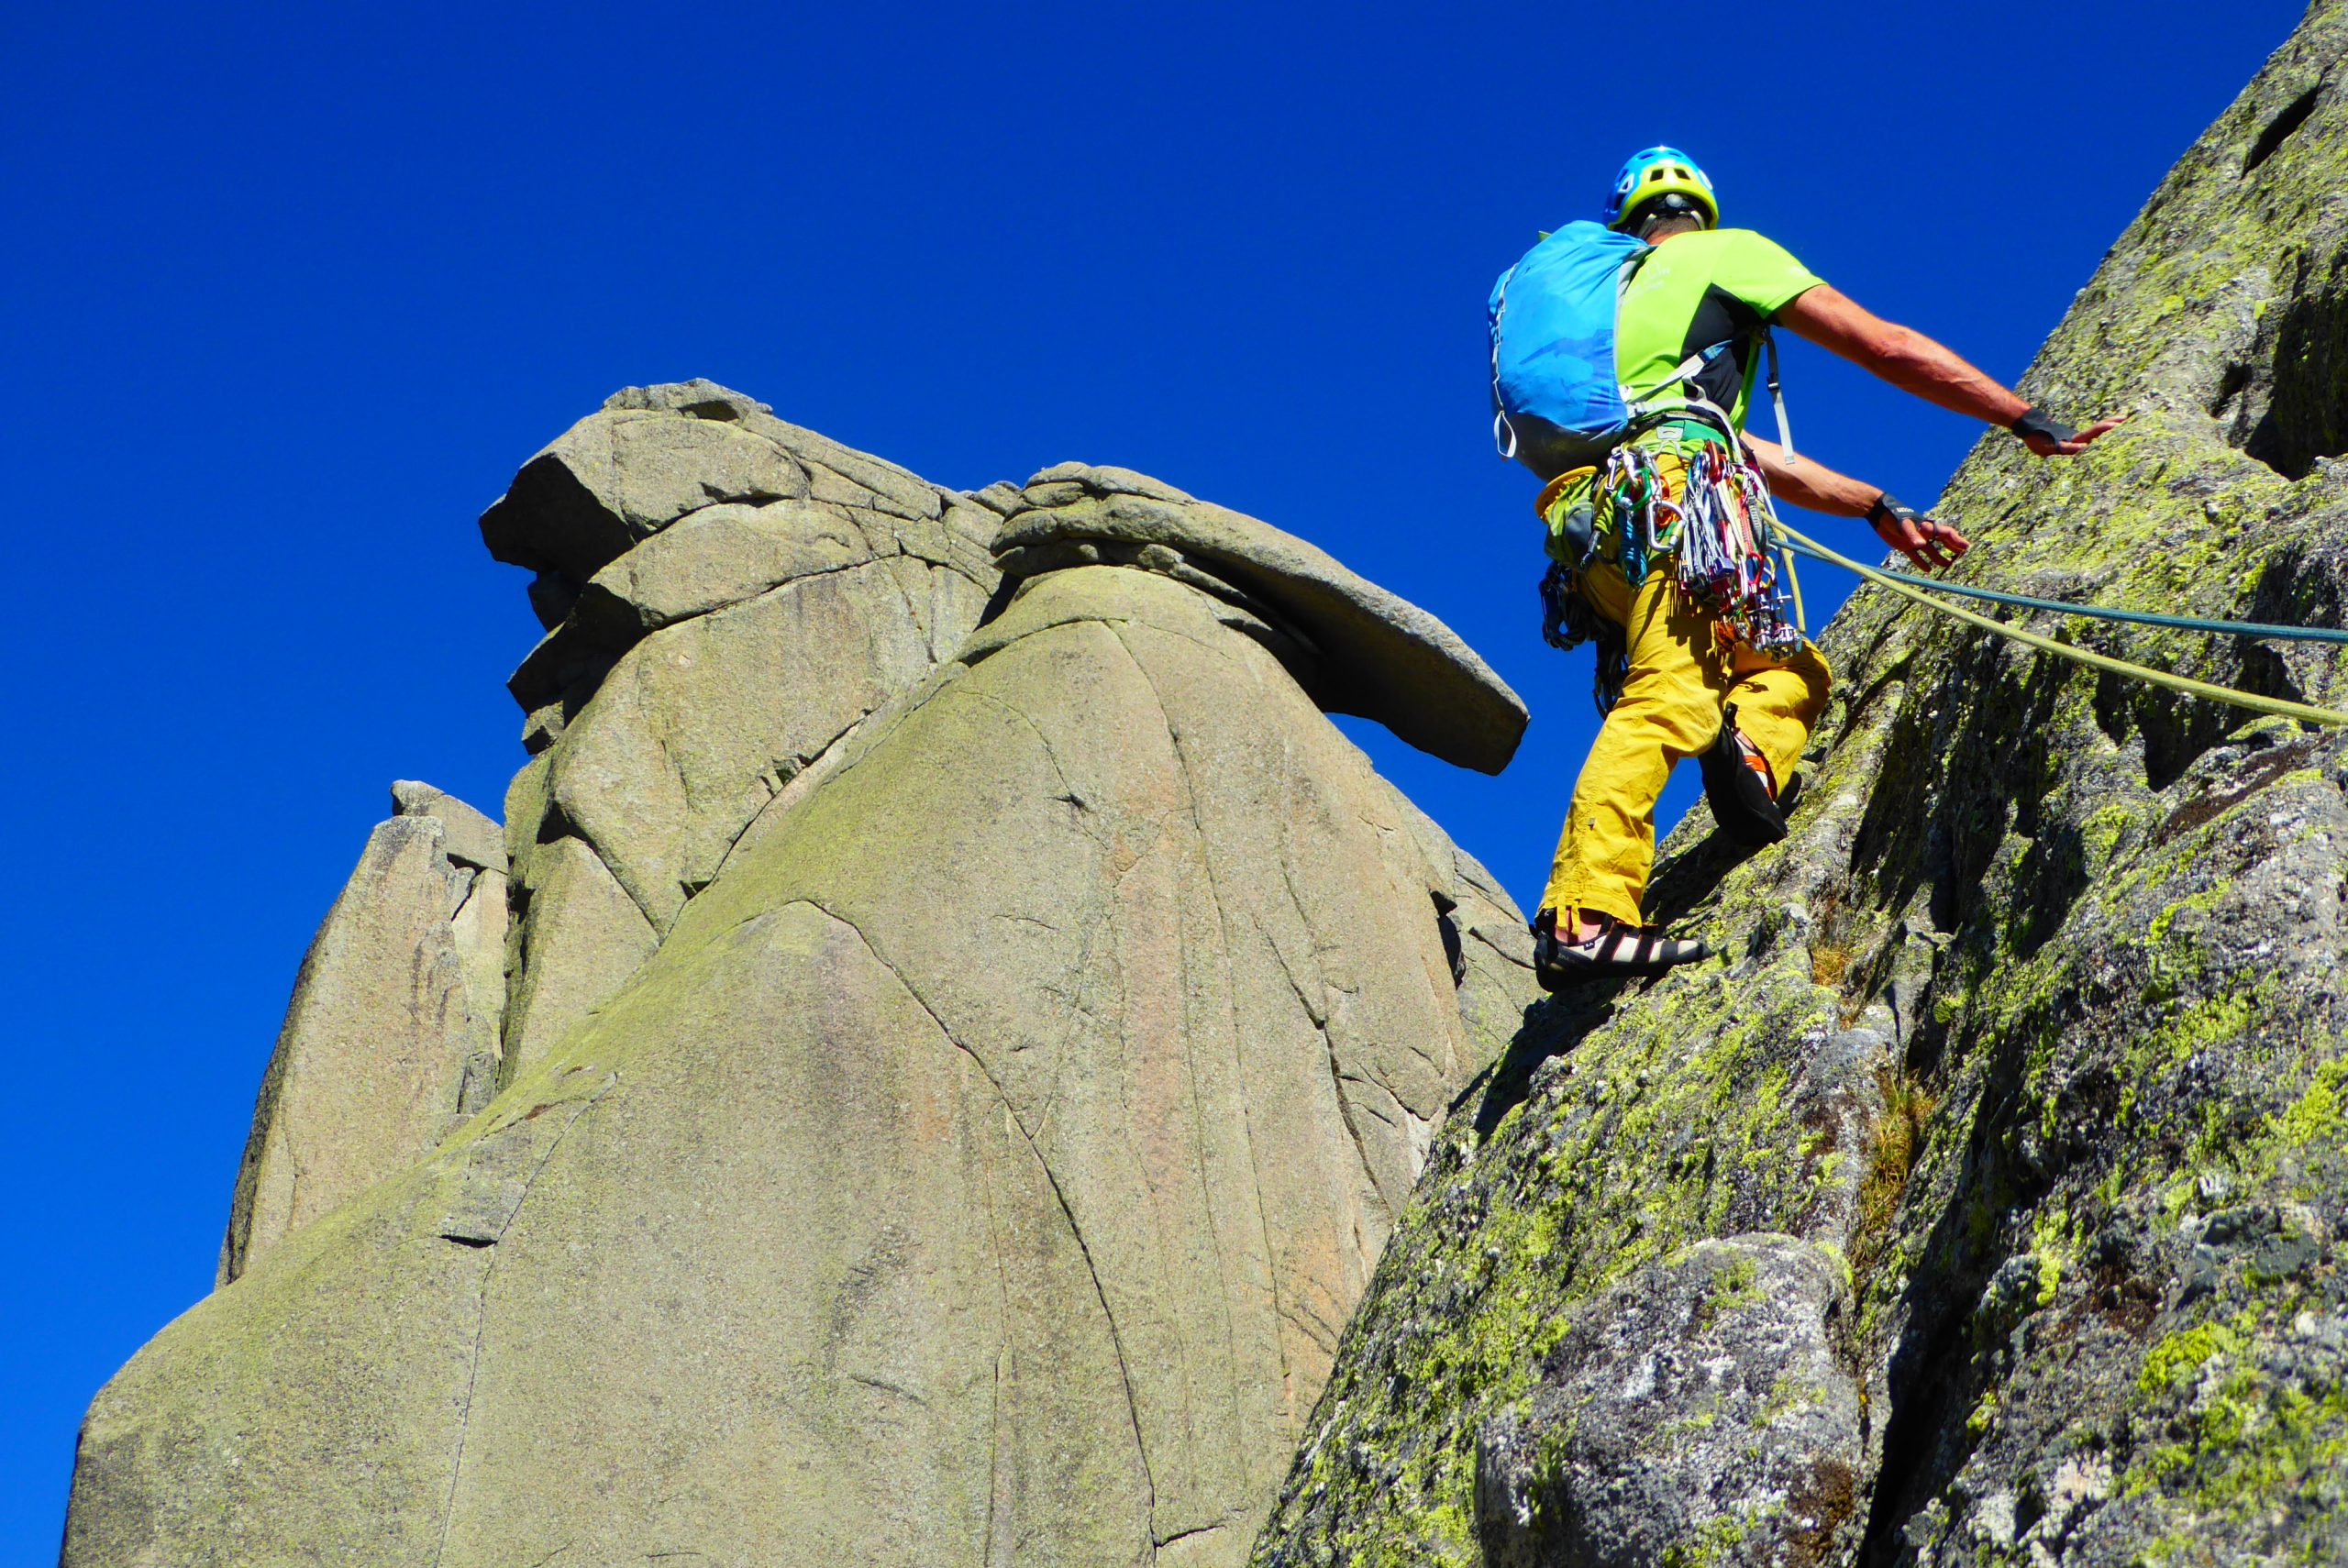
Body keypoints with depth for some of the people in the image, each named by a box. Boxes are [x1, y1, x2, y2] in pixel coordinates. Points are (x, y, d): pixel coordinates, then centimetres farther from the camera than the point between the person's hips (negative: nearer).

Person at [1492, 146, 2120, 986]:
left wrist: (1879, 509, 40)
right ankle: (1584, 918, -37)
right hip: (1668, 498, -7)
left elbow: (1746, 454, 39)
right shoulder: (1728, 253, 18)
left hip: (1586, 529, 7)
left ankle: (1747, 750, -10)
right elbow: (1890, 350, 15)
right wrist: (2033, 423, 21)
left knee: (1796, 669, 18)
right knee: (1662, 699, -22)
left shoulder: (1616, 298, 38)